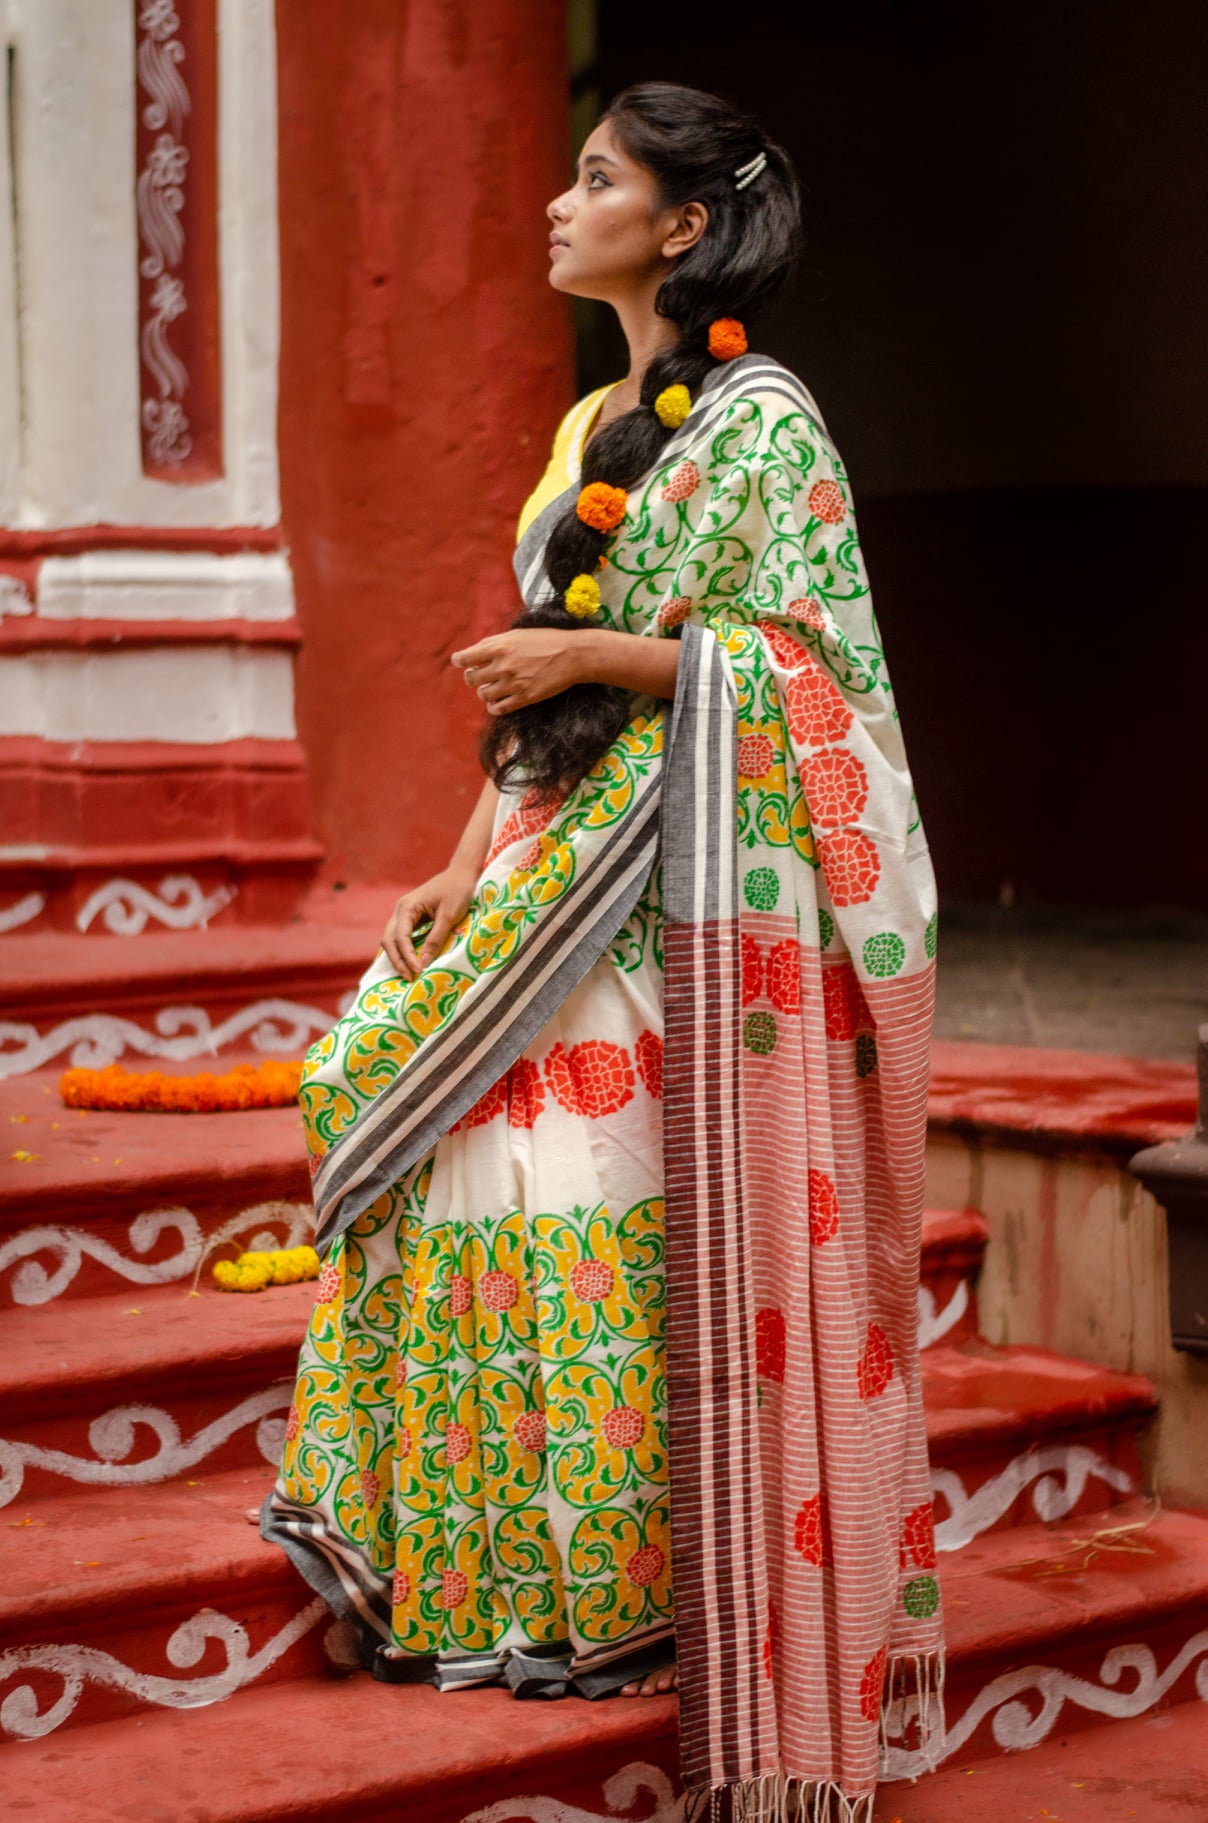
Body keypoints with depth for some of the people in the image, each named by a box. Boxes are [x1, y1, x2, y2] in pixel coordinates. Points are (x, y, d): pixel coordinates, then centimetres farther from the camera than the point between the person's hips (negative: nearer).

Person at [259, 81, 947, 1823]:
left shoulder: (761, 418, -7)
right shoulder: (591, 427, 17)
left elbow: (803, 665, -13)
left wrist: (595, 655, -18)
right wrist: (472, 863, 8)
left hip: (707, 885, -8)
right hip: (576, 864, 8)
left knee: (695, 1244, -6)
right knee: (464, 1142, 2)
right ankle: (506, 1572, 12)